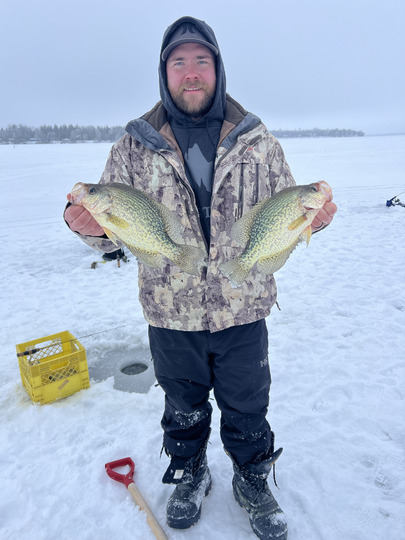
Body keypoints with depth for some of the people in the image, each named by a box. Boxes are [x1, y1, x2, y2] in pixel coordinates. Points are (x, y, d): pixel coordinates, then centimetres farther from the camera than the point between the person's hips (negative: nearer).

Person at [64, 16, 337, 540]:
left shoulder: (256, 139, 0)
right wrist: (90, 226, -22)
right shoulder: (135, 145, -2)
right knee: (183, 407, 21)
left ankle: (253, 482, 46)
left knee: (247, 408, 18)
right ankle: (190, 475, 50)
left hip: (243, 310, 0)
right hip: (171, 314, 1)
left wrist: (311, 219, -16)